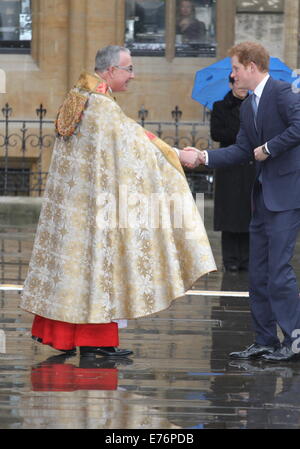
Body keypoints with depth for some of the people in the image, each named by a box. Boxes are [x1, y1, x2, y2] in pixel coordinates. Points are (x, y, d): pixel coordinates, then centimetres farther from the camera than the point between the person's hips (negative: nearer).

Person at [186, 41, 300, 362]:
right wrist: (205, 157, 4)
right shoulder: (248, 106, 17)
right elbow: (242, 151, 14)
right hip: (263, 195, 10)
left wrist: (268, 148, -17)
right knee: (258, 271, 9)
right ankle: (265, 341, 15)